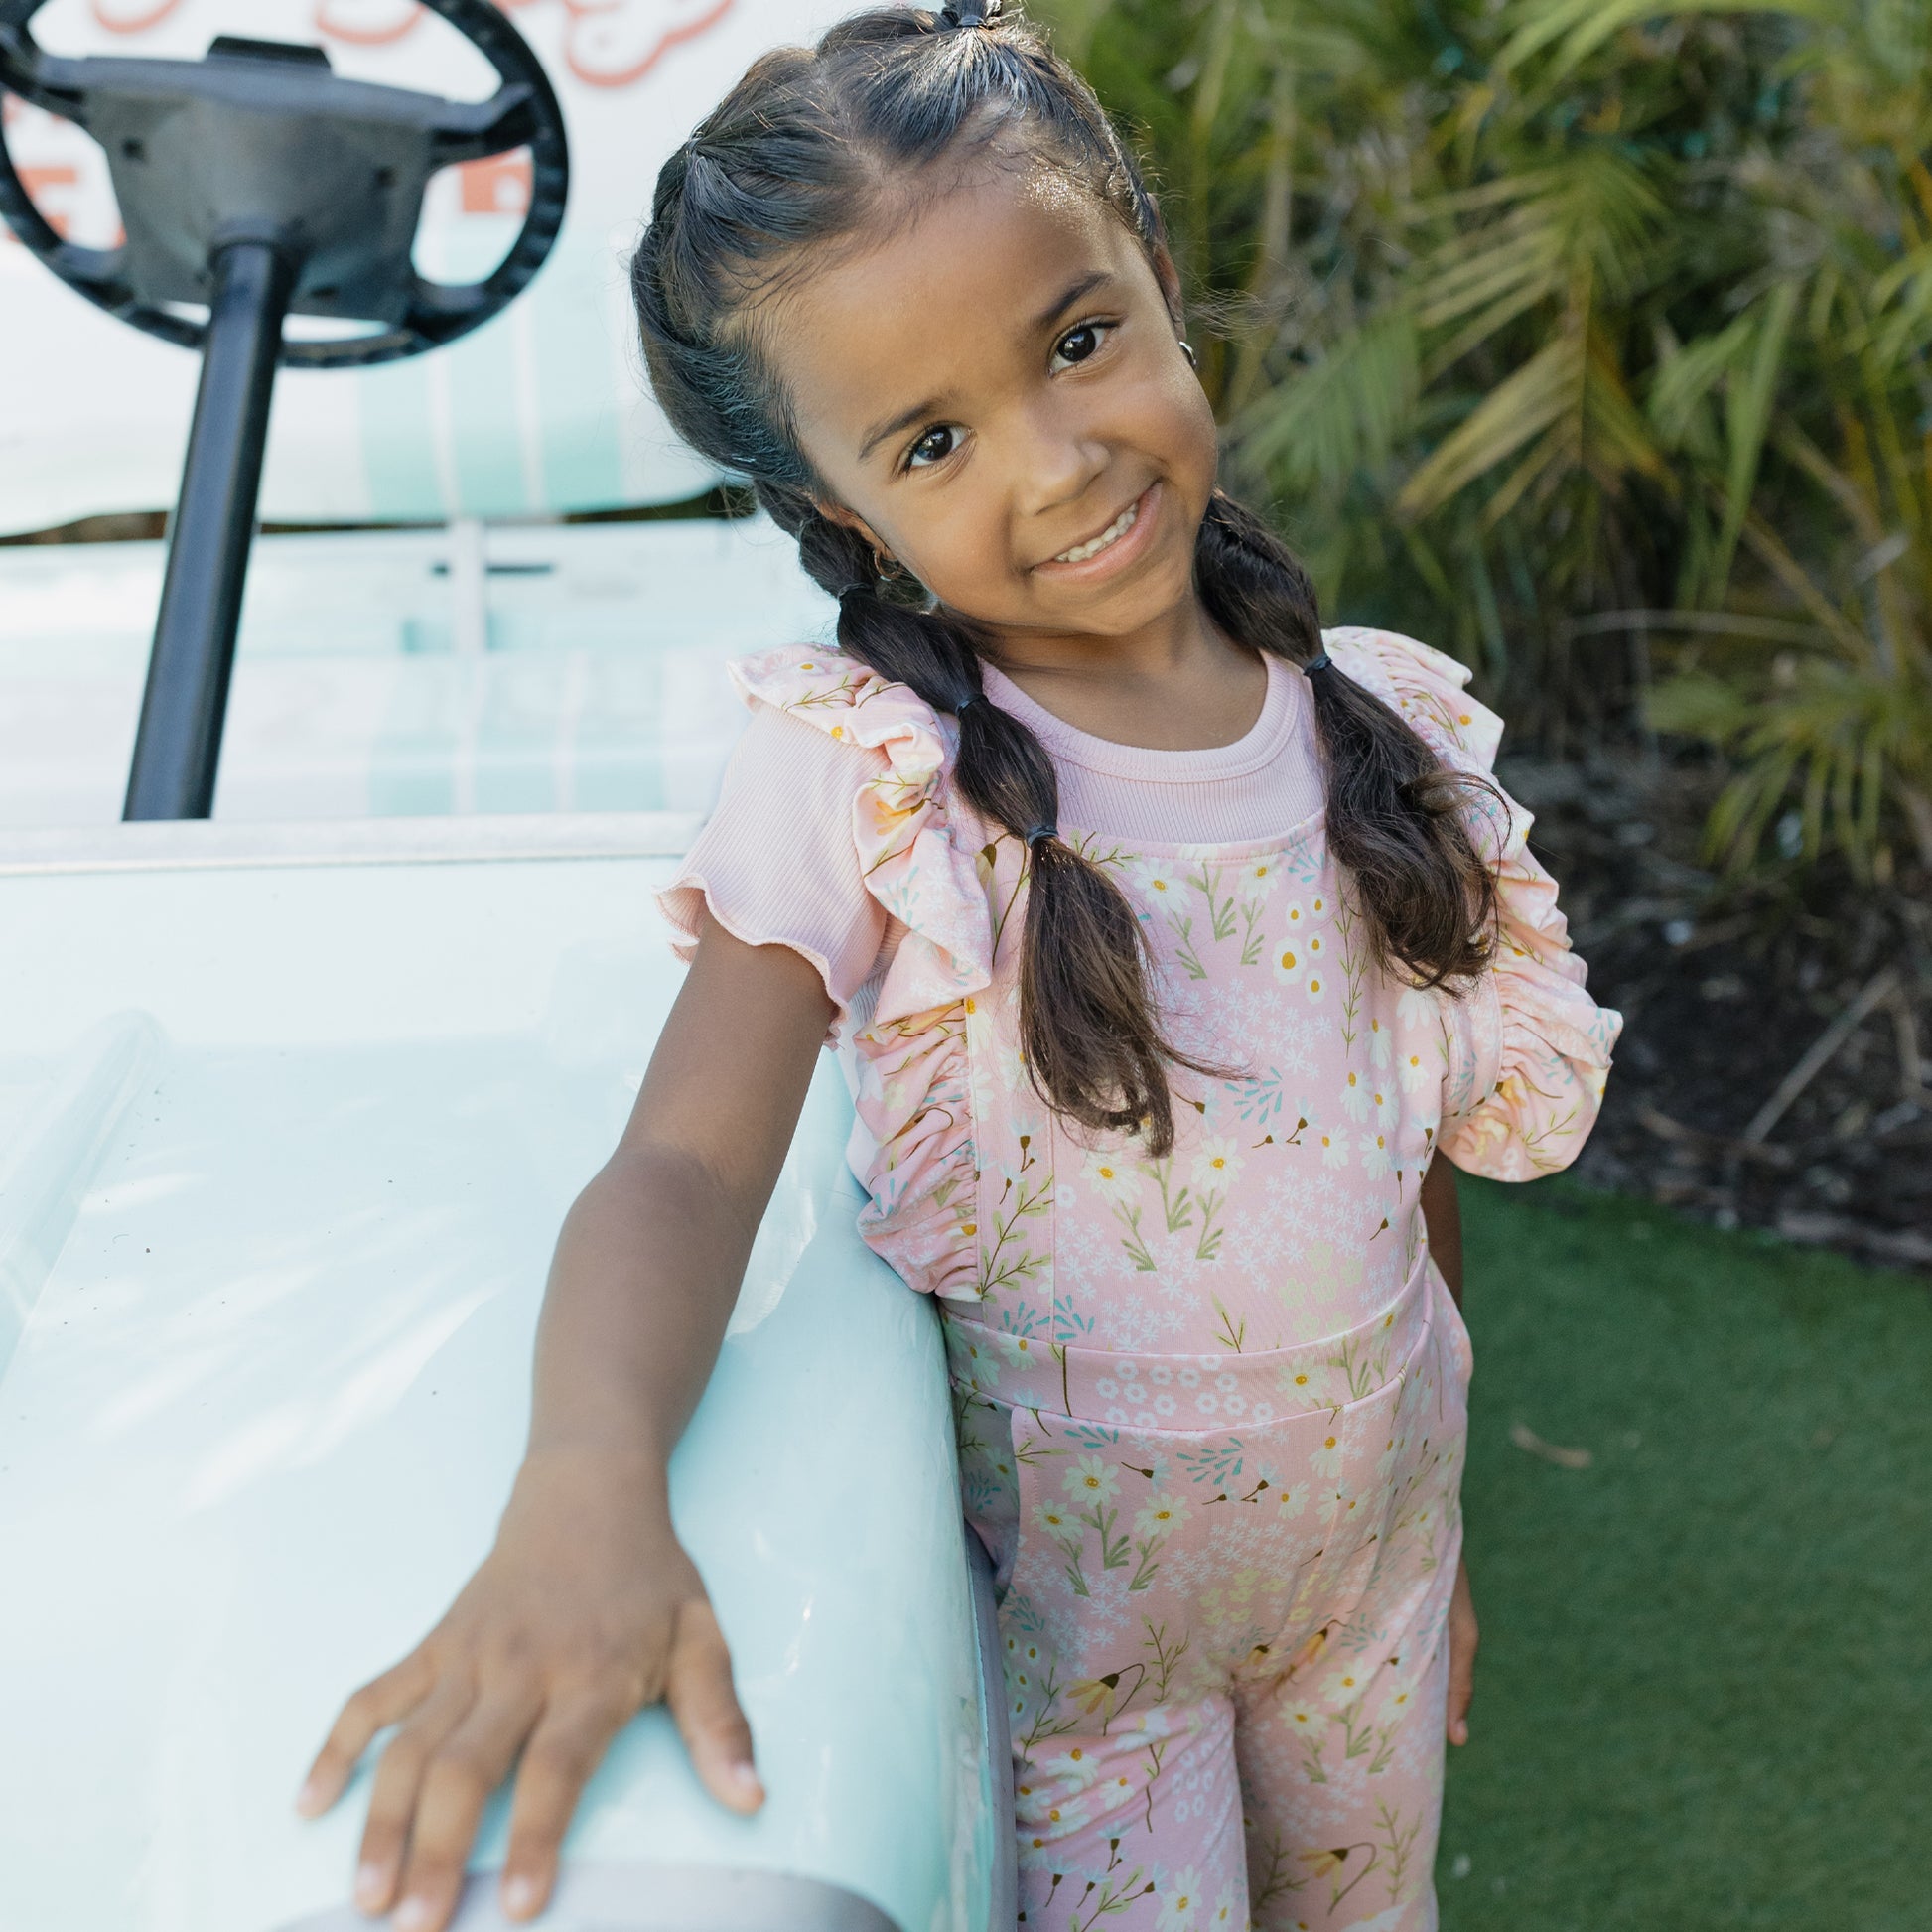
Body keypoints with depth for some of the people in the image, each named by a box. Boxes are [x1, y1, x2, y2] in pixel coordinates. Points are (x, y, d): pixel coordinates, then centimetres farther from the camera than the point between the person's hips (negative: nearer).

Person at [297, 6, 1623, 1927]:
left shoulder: (1378, 725, -6)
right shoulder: (857, 782, -20)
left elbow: (1416, 1157, 3)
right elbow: (686, 1164, -29)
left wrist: (1436, 1522, 13)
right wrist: (586, 1483, -49)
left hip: (1370, 1530, 5)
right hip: (1071, 1581, -4)